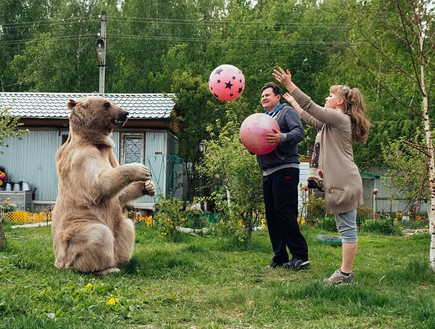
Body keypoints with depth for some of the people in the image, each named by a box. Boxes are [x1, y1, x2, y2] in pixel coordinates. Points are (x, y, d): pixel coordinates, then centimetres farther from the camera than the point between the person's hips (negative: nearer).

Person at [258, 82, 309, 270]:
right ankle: (279, 256, 13)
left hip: (285, 169, -8)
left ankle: (300, 255, -12)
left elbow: (299, 132, -14)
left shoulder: (286, 112, 2)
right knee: (272, 215, 7)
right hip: (267, 172, 8)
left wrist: (283, 138, -31)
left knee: (285, 211, -15)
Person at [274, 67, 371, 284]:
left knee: (347, 229, -7)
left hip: (344, 182, -11)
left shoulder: (340, 118, -9)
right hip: (338, 182, 11)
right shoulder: (333, 121, 22)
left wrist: (289, 85, -15)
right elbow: (311, 119, 33)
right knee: (345, 229, 11)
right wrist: (292, 101, 41)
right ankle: (345, 271, 16)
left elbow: (311, 107, -15)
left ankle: (346, 274, -5)